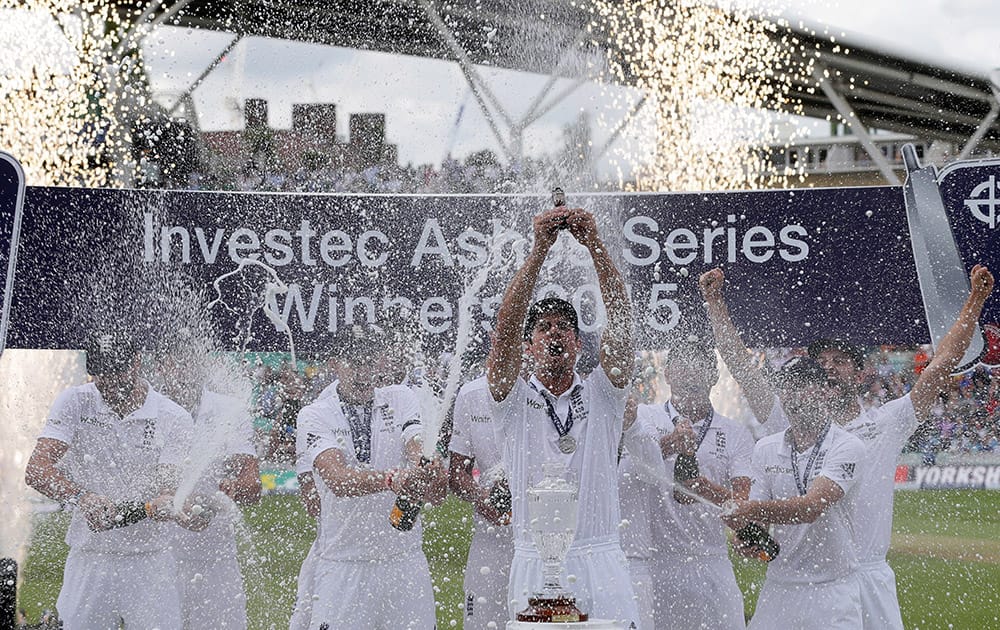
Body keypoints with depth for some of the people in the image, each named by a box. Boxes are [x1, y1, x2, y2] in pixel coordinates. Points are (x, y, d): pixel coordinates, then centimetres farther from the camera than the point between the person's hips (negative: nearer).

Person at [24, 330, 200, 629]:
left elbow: (166, 488, -12)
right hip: (88, 561, 1)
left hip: (151, 563, -1)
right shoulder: (74, 403, -2)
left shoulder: (174, 418, -4)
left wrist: (174, 506, -37)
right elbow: (36, 469, -13)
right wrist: (81, 497, -32)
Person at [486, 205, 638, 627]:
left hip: (602, 560, 1)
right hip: (535, 562, -1)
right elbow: (506, 327, -7)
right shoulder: (513, 400, 8)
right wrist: (539, 250, -16)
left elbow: (620, 323, -2)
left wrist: (595, 246, -14)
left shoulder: (602, 395, 12)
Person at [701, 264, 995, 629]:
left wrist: (976, 299, 2)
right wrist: (714, 303, 0)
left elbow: (942, 364, 6)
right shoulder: (792, 424, 9)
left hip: (869, 576, 0)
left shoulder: (886, 424, 9)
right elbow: (741, 366, 5)